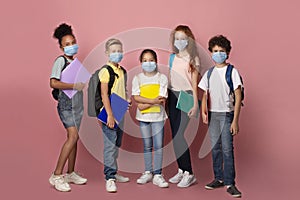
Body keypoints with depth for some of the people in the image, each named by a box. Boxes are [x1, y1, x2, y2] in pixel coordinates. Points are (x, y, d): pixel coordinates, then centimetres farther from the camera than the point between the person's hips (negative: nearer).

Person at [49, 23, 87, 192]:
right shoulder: (61, 60, -9)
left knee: (73, 138, 11)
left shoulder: (74, 61, 15)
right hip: (66, 103, -8)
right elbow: (53, 83, -20)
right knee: (73, 136, -18)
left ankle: (71, 174, 21)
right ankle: (57, 175, -13)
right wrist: (74, 86, -21)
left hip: (77, 103, 8)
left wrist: (82, 84, 4)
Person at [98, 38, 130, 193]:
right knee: (110, 145, -8)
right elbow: (104, 94, -15)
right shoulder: (105, 71, -9)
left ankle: (112, 172, 27)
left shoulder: (122, 71, 14)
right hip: (109, 113, -8)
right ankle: (110, 178, -5)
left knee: (117, 144, 15)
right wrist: (110, 115, -19)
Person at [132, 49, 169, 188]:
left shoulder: (162, 78, 0)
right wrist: (153, 100, -18)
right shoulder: (137, 78, 3)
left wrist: (145, 104, -15)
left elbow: (162, 99, -9)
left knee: (158, 145, -3)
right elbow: (136, 97, -8)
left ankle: (157, 175, 3)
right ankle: (148, 172, 21)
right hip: (143, 116, 1)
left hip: (158, 115, -1)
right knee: (147, 146, 10)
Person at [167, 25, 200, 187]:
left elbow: (194, 82, -4)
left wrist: (195, 104, -10)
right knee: (175, 135, 5)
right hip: (172, 96, 6)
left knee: (179, 135, -12)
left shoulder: (192, 58, -1)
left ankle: (189, 173, -2)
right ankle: (181, 170, 16)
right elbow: (169, 79, 13)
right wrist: (165, 98, 8)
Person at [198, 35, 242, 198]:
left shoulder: (232, 71, -4)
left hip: (227, 113, -5)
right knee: (215, 148, 10)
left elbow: (238, 97, -7)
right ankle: (219, 178, 21)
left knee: (227, 149, -8)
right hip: (212, 114, 5)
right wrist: (203, 112, -4)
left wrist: (235, 120, -12)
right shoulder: (209, 73, 10)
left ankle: (230, 183, -3)